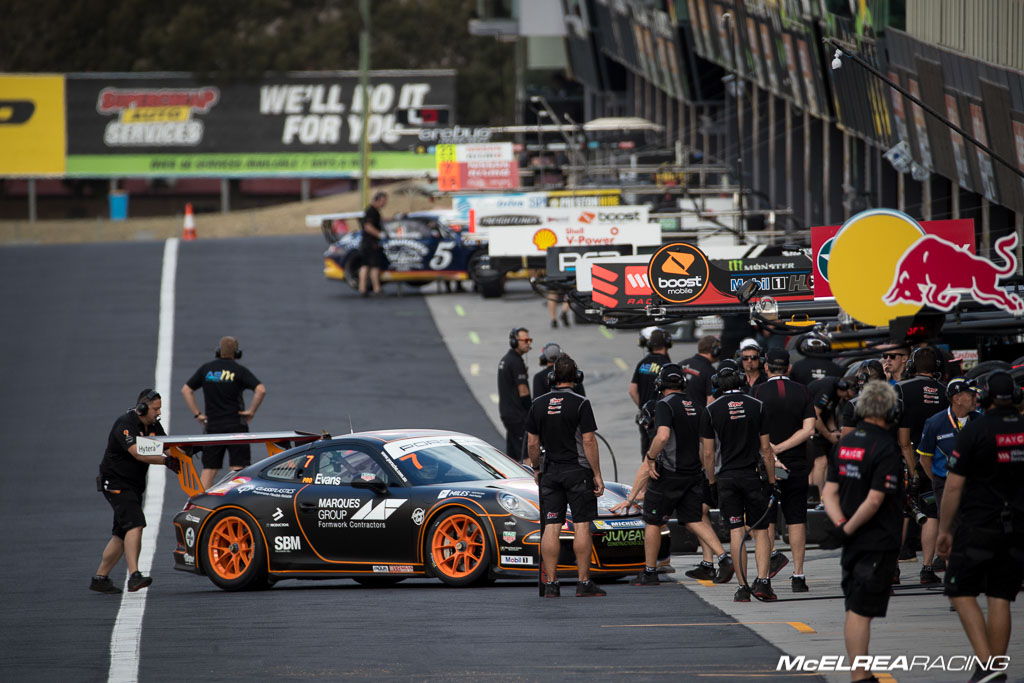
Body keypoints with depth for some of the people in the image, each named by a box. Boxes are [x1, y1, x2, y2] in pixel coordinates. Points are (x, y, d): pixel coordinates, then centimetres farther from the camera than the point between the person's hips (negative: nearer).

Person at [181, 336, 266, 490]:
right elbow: (261, 390, -16)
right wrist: (251, 411, -5)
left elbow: (186, 390, 8)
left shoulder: (206, 369, 7)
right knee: (238, 468, -1)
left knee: (209, 469, 7)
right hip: (236, 425, -3)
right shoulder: (240, 370, -4)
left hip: (212, 426, 3)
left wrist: (197, 414, 8)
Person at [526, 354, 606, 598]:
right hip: (578, 471, -4)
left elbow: (532, 443, 7)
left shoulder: (539, 404, 4)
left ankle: (550, 584, 1)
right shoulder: (580, 404, -8)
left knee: (551, 528, 3)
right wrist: (597, 474, -6)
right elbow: (589, 441, -11)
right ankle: (584, 583, -3)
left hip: (550, 472, 4)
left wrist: (536, 469, 21)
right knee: (582, 525, -1)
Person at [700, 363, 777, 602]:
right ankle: (762, 581, -10)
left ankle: (742, 587, 0)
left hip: (726, 477, 0)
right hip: (752, 476, 0)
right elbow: (765, 449, 1)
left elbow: (707, 452, -1)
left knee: (736, 532, 2)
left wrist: (711, 480, 10)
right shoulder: (756, 406, 1)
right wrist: (772, 479, 6)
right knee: (760, 531, 5)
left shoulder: (711, 410, -1)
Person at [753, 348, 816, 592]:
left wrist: (772, 456, -12)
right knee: (797, 518, 5)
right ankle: (798, 575, 2)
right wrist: (780, 448, -7)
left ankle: (772, 553, -12)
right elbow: (808, 429, -5)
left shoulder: (759, 392, -5)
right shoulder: (802, 392, 2)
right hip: (797, 465, 2)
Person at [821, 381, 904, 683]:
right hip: (878, 542, -7)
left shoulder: (844, 443, 9)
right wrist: (847, 531, -13)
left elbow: (829, 493, 6)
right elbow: (875, 500, -20)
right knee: (861, 611, -7)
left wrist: (841, 524, -5)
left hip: (853, 543, 7)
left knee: (854, 609, 13)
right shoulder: (885, 448, -15)